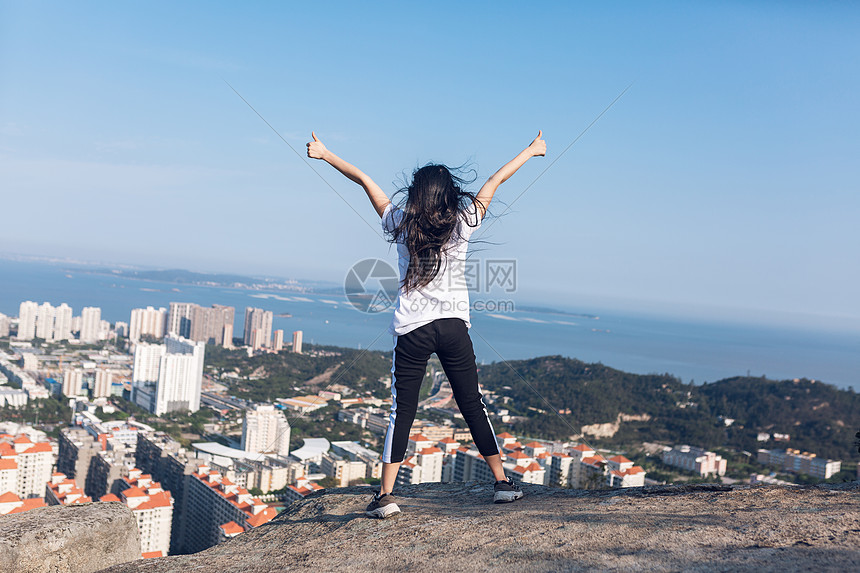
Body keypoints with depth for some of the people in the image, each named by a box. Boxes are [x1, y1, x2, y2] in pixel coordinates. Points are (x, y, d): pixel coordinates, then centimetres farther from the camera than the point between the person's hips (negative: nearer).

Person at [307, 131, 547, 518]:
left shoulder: (400, 224, 2)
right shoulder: (462, 224, 1)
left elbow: (363, 179, 10)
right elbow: (495, 181, 12)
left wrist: (324, 153, 21)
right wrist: (531, 151, 23)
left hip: (413, 329, -1)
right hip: (454, 326, 1)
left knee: (401, 412, 3)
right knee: (472, 406, 11)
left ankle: (386, 495, -1)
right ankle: (502, 482, 18)